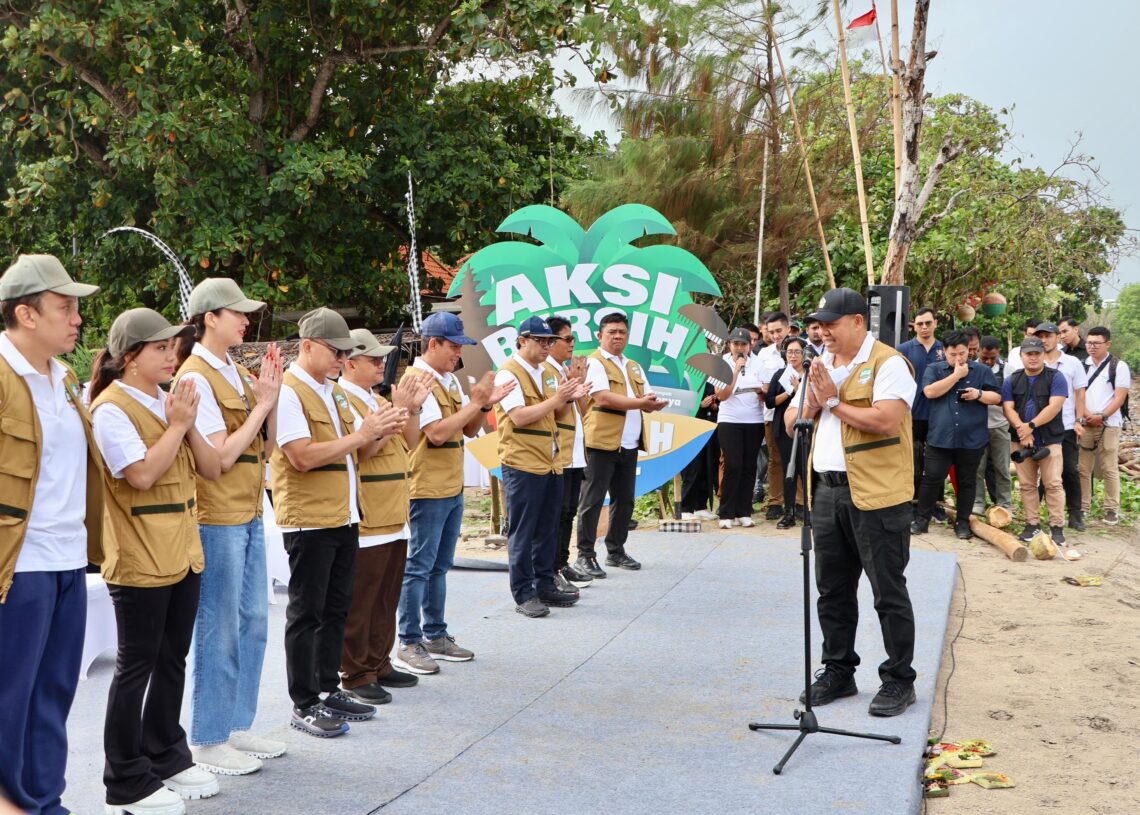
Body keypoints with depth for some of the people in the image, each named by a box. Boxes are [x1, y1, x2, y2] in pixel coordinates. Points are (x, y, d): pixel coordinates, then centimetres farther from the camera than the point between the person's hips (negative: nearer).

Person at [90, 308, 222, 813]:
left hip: (182, 554, 8)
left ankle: (166, 756, 29)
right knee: (137, 665, 0)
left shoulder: (169, 401, 10)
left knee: (172, 658, 15)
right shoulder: (112, 408, -12)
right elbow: (142, 474, -23)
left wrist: (190, 424, -7)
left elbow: (212, 470, 8)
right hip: (140, 559, -7)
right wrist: (176, 425, -14)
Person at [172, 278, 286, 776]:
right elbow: (220, 455, -18)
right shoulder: (196, 376, -13)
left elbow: (264, 444, 11)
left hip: (247, 514, 9)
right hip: (216, 518, -9)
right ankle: (208, 740, 10)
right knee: (219, 629, -1)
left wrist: (270, 396, -1)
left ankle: (236, 726, 25)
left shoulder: (235, 372, 12)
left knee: (252, 623, 13)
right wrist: (263, 403, -12)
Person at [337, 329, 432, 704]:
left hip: (393, 518, 9)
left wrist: (413, 409, 1)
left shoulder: (377, 400, 17)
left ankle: (379, 665, 23)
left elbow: (408, 443, 15)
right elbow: (360, 449, -22)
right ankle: (356, 676, 4)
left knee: (386, 598, 14)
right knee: (358, 602, -2)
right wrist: (396, 410, -26)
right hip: (364, 521, -9)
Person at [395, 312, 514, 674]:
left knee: (439, 566, 15)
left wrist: (486, 405, -2)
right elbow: (438, 432, -23)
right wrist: (475, 402, -18)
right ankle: (409, 644, 3)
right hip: (427, 490, -9)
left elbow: (469, 430, 16)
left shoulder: (450, 380, 13)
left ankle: (435, 636, 23)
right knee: (419, 567, -3)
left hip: (452, 489, 9)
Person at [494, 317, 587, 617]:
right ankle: (523, 595, 3)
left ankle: (545, 585, 22)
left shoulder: (548, 373, 15)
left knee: (547, 530, 13)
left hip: (551, 463, 8)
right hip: (522, 465, -8)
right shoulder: (508, 374, -9)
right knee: (522, 532, -2)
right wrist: (556, 398, -20)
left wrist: (569, 400, -2)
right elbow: (519, 416, -19)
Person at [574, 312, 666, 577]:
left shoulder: (634, 367, 20)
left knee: (624, 500, 13)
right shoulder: (594, 363, -5)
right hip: (602, 443, -8)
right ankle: (585, 555, -1)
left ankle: (616, 551, 24)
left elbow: (646, 399, 16)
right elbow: (603, 397, -17)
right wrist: (639, 402, -21)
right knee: (592, 500, -4)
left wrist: (654, 404, -9)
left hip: (629, 445, 8)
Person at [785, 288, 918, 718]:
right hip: (827, 490, 8)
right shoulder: (822, 364, 17)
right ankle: (837, 672, 25)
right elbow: (792, 421, 16)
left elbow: (887, 422, -21)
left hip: (876, 493, -7)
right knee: (833, 589, 13)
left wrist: (834, 401, -11)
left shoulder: (887, 363, -8)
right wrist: (812, 399, -5)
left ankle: (899, 680, 10)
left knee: (888, 592, 0)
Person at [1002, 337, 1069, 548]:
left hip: (1049, 441, -3)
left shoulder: (1056, 378, -1)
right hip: (1021, 442, 4)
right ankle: (1032, 524, 14)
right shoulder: (1012, 380, 10)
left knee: (1053, 484, -6)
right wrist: (1021, 428, -16)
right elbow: (1008, 408, 0)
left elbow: (1054, 406, -12)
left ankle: (1057, 526, -2)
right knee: (1026, 485, 6)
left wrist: (1031, 426, -17)